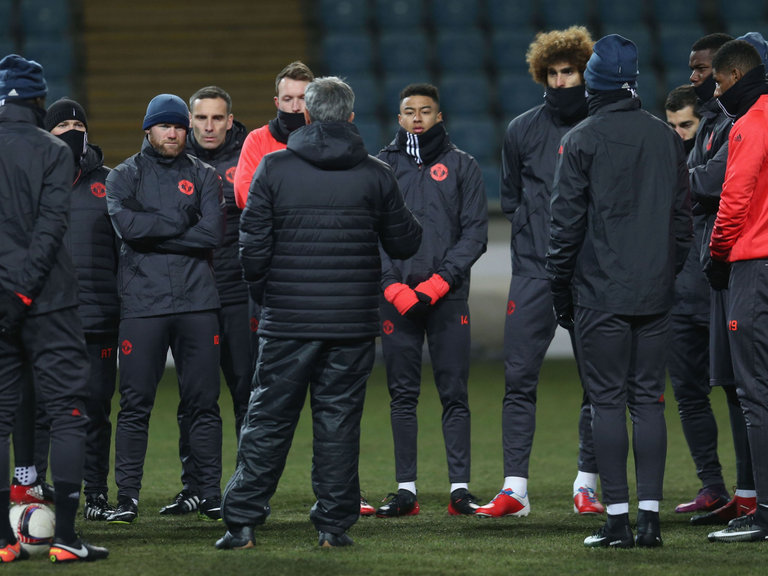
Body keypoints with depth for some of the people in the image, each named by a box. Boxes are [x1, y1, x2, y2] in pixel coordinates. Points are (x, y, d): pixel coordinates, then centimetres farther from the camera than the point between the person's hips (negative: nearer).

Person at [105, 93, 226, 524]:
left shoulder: (204, 177, 11)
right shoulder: (125, 177, 8)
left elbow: (212, 233, -4)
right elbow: (127, 225, -11)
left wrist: (153, 233, -6)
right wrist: (181, 222, -7)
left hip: (198, 302, 1)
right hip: (143, 304, -1)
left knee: (204, 403, 3)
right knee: (135, 404, -2)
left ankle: (211, 495, 9)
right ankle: (128, 496, 3)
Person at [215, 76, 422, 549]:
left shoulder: (275, 169, -2)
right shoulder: (375, 175, 0)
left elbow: (253, 248, -3)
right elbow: (404, 243, 8)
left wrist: (266, 294, 13)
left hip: (288, 322, 0)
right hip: (353, 323, 0)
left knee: (268, 420, 5)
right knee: (338, 420, 7)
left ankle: (242, 521, 4)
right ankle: (335, 523, 6)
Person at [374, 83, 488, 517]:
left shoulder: (462, 166, 7)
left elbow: (475, 232, 2)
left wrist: (439, 282, -10)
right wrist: (393, 285, -8)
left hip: (448, 297, -1)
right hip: (397, 297, 1)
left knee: (455, 395, -2)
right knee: (403, 395, 2)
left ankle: (461, 487, 0)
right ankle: (406, 489, 4)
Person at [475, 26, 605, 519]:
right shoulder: (523, 131, 8)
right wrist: (533, 234, 6)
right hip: (534, 274, 1)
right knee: (519, 378, -5)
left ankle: (587, 483, 13)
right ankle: (515, 488, -4)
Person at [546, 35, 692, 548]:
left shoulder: (583, 140, -6)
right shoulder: (666, 137, 8)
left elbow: (567, 222, -6)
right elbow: (683, 214, 12)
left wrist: (561, 290, 3)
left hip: (601, 294, -4)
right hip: (655, 294, 4)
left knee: (608, 402, -2)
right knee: (649, 400, 6)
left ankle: (618, 519, -4)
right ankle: (650, 516, 3)